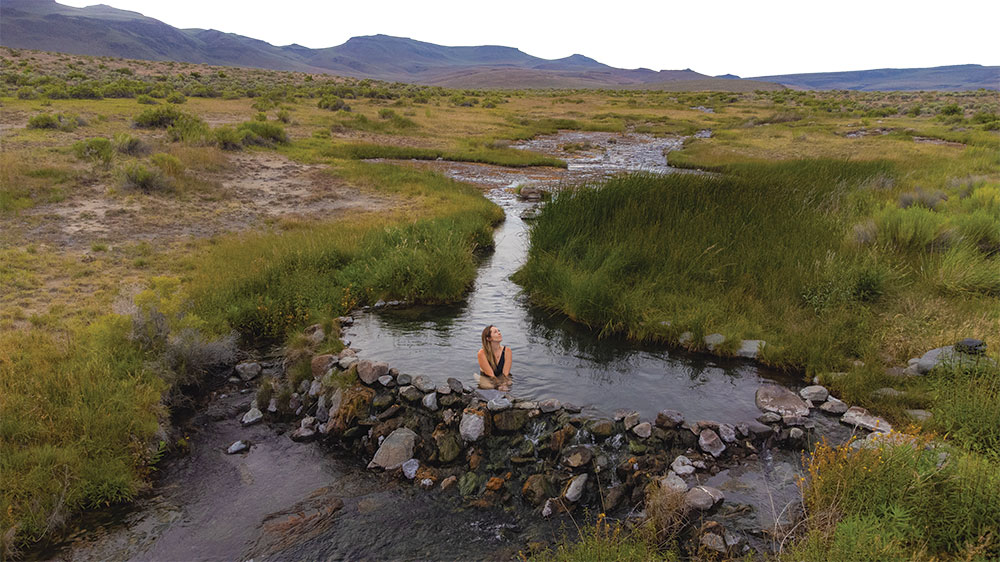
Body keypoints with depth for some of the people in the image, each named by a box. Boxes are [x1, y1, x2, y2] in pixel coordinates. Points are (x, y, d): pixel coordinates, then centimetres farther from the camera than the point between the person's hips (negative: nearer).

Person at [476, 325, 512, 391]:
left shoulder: (507, 350, -8)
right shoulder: (482, 353, -16)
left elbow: (505, 373, -14)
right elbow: (490, 375, -18)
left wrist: (504, 385, -33)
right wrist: (500, 386, -31)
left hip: (503, 380, 2)